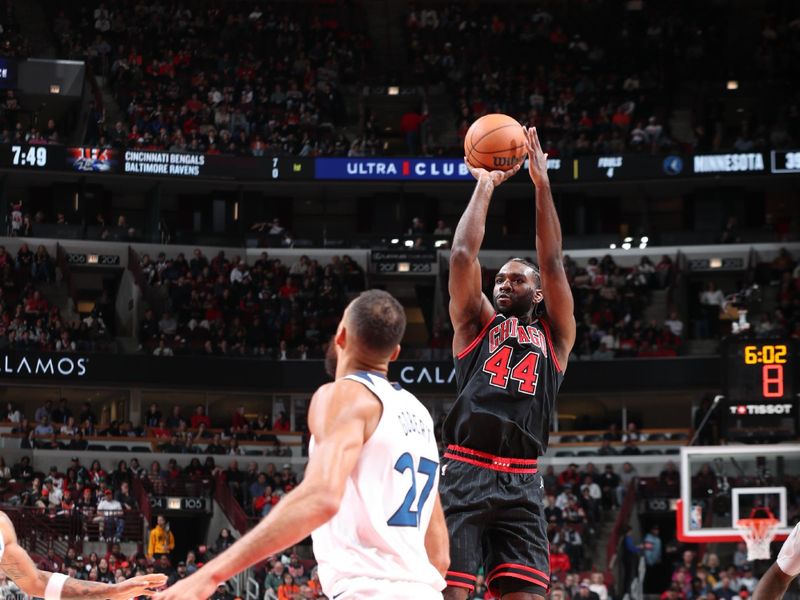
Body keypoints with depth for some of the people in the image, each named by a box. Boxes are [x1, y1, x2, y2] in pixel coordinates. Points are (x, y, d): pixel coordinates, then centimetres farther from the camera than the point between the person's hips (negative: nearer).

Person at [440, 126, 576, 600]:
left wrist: (542, 182, 6)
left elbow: (553, 264, 8)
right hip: (466, 474, -1)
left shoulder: (555, 334, 19)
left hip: (521, 483, 1)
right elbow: (463, 256, 7)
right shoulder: (477, 323, 18)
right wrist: (485, 187, 11)